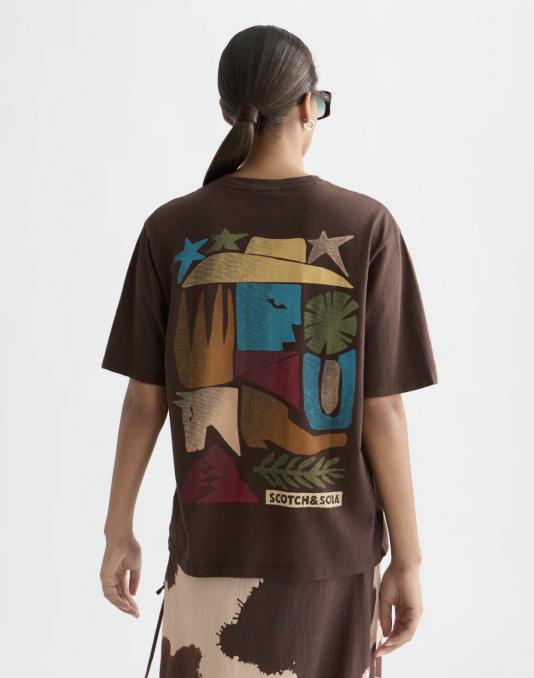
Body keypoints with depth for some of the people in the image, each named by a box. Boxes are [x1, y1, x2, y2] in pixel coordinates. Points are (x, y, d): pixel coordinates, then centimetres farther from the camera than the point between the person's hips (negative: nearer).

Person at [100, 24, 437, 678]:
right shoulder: (366, 226, -10)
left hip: (214, 543, 1)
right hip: (333, 545, -1)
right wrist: (407, 559, -2)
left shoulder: (171, 229, -6)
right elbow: (382, 410, -10)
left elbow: (145, 399, -3)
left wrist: (119, 530, 9)